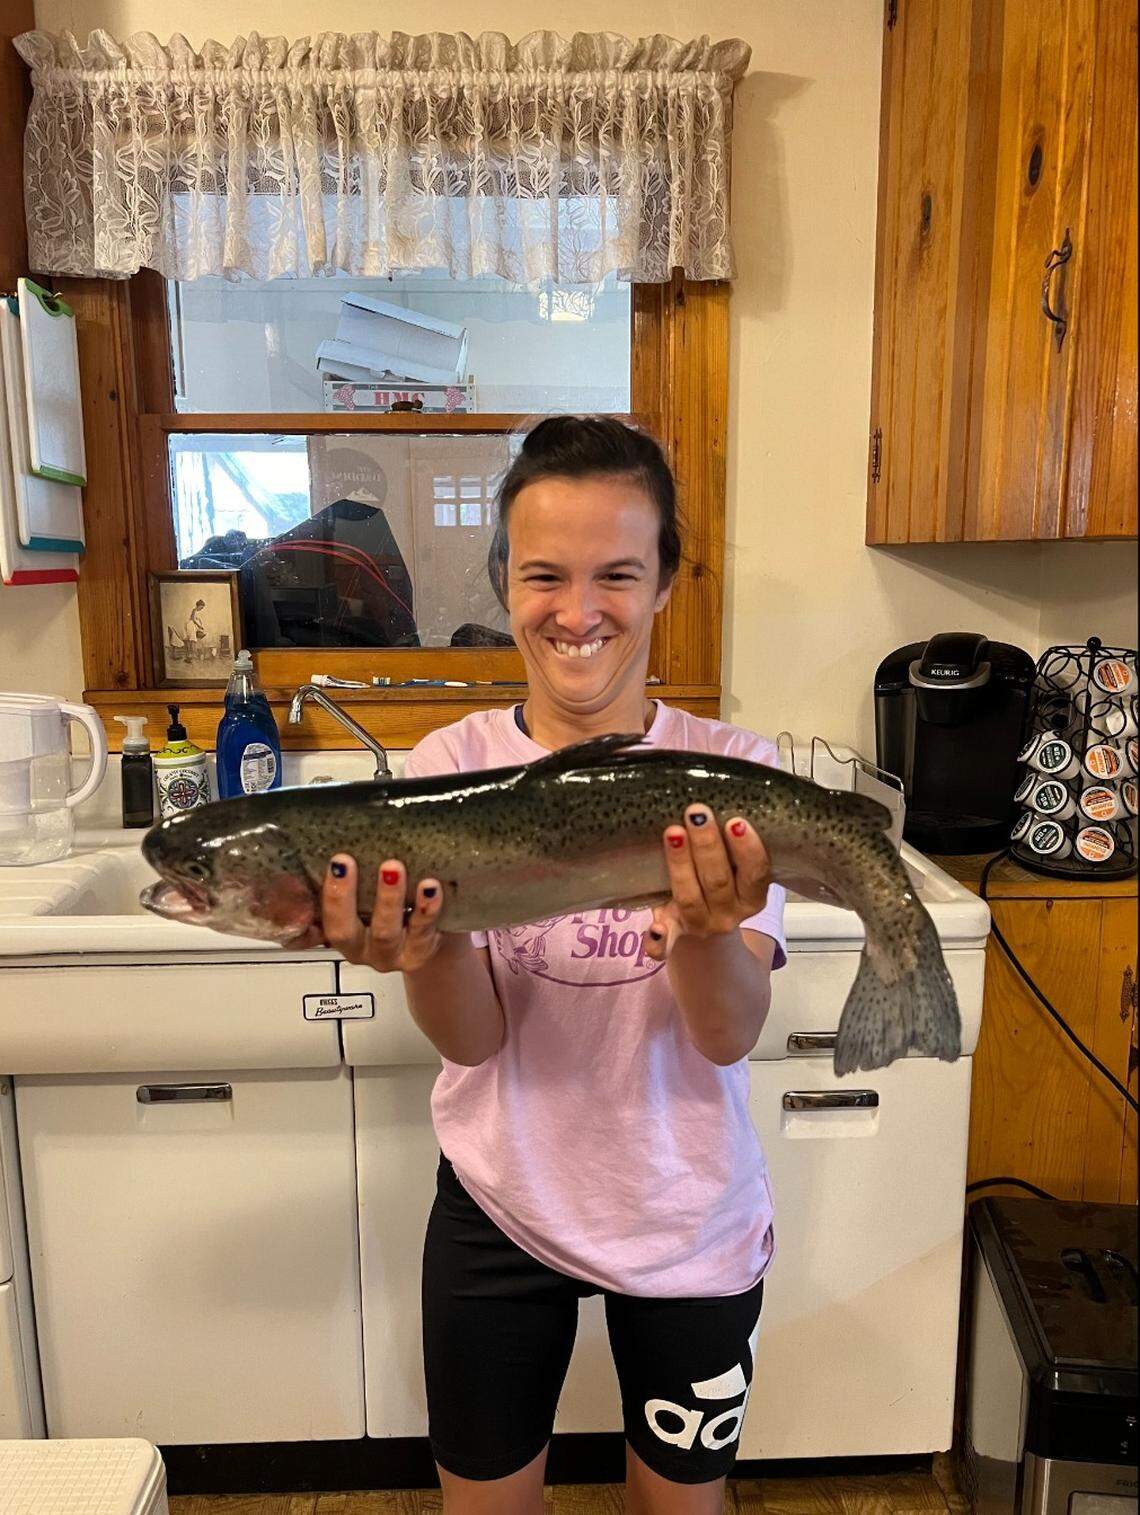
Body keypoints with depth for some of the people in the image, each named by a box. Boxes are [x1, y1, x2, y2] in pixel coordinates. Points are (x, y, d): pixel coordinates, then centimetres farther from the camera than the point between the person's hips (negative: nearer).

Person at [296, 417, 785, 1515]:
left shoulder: (731, 770, -13)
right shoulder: (451, 765, -11)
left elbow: (729, 1036, -18)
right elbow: (471, 1039, -15)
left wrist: (704, 931, -39)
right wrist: (420, 949, -37)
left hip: (689, 1217, 0)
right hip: (500, 1201, 1)